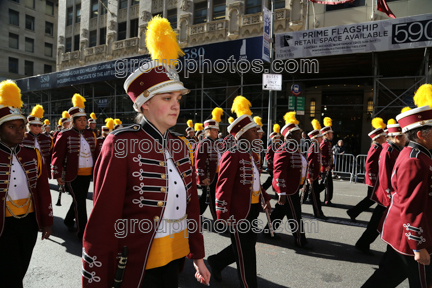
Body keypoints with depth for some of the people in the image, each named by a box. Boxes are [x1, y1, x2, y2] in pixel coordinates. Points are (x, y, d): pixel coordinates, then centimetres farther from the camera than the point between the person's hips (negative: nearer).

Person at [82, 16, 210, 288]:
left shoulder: (179, 145, 2)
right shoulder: (121, 143, -17)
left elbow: (191, 204, 7)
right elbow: (102, 220, -16)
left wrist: (198, 256, 12)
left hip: (175, 258, 6)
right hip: (136, 265, -6)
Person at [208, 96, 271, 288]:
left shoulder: (252, 154, 12)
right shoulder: (232, 155, -17)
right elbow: (223, 186, -20)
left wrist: (265, 198, 16)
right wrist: (223, 214, -21)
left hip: (252, 209, 10)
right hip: (238, 211, -10)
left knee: (248, 245, 21)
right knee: (245, 253, 4)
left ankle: (216, 262, 40)